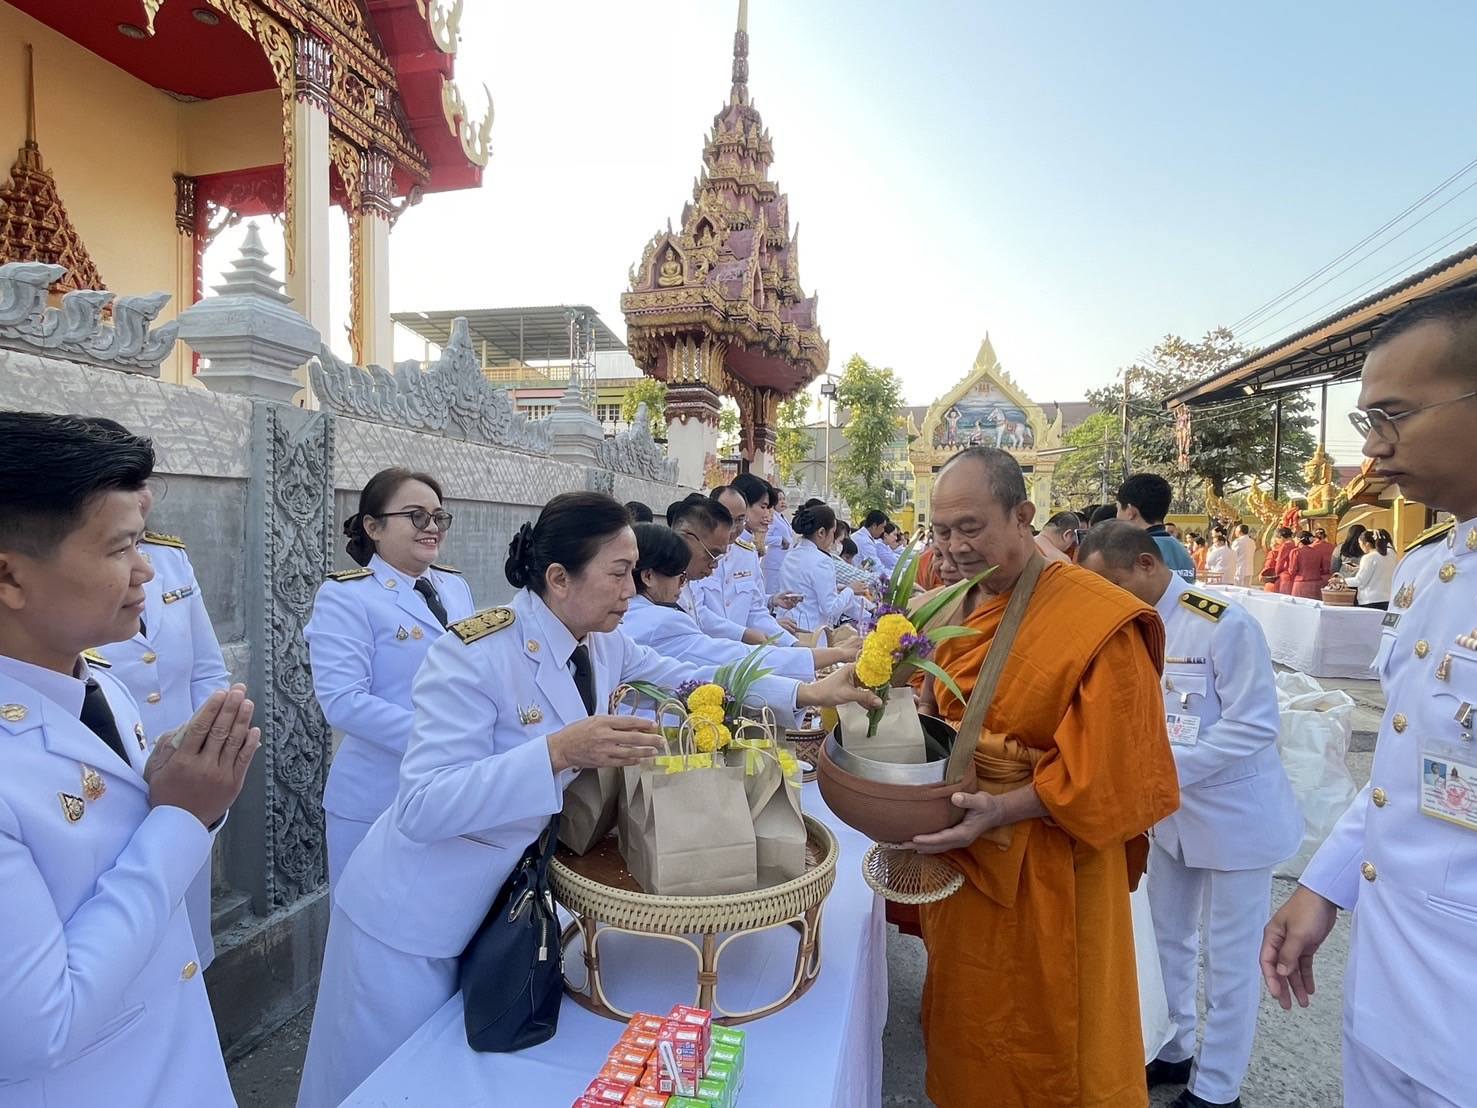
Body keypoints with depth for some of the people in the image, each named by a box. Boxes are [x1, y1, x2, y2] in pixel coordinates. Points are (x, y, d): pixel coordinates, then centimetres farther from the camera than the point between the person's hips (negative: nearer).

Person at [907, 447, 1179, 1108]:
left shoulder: (1096, 620, -20)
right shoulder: (954, 602, 1)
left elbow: (1106, 766, -20)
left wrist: (1001, 811, -27)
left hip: (1045, 867, -6)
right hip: (958, 844, 6)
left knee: (1041, 1044, 14)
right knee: (967, 1016, 24)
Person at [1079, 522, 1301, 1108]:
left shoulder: (1224, 623, -22)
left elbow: (1255, 725, -23)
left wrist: (1162, 769, -27)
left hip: (1233, 814, -6)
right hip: (1171, 812, 6)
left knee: (1229, 958, 10)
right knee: (1168, 938, 19)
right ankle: (1171, 1049, 40)